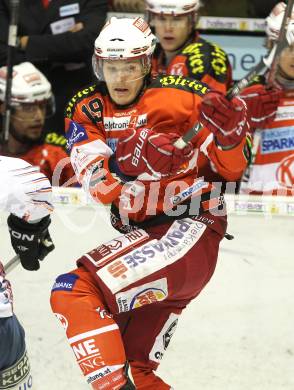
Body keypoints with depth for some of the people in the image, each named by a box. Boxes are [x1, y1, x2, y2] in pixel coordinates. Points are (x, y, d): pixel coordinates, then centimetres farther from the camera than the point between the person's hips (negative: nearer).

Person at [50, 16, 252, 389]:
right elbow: (99, 186, -10)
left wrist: (230, 133, -24)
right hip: (139, 237, 7)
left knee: (75, 292, -25)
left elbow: (231, 168, -2)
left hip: (190, 231, -7)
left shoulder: (180, 98, -6)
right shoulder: (86, 110, 5)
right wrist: (135, 155, -30)